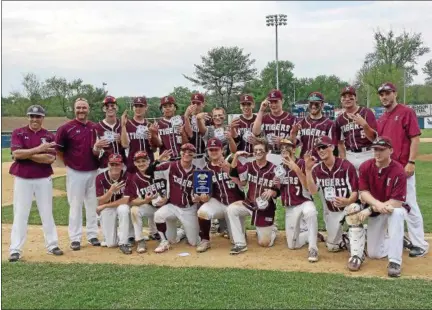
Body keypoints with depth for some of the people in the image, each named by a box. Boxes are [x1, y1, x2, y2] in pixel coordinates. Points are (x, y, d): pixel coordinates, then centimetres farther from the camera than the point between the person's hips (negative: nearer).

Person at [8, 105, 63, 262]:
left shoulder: (49, 136, 3)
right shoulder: (18, 133, 1)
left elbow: (50, 159, -10)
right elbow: (16, 154, -15)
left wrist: (26, 154, -13)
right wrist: (39, 149, -19)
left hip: (43, 180, 1)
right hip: (22, 179, -1)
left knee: (47, 213, 9)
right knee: (20, 215, 1)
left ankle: (52, 245, 18)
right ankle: (15, 250, 5)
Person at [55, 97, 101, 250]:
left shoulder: (95, 128, 6)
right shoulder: (66, 128, -7)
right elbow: (58, 150, -1)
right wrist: (69, 163, 1)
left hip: (93, 172, 4)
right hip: (75, 173, -4)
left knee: (93, 205, 11)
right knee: (75, 206, 3)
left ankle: (92, 235, 22)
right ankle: (75, 238, 10)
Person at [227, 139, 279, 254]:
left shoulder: (273, 169, -12)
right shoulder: (249, 166, 0)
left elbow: (278, 192, -11)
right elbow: (233, 174, -9)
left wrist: (272, 192, -34)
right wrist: (236, 156, -17)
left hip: (265, 208, -4)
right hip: (250, 204, 4)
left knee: (264, 243, -3)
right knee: (231, 209, -25)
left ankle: (272, 230, 36)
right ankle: (240, 244, -16)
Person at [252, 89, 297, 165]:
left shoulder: (291, 118, 1)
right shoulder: (264, 118, 8)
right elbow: (255, 132, -10)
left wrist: (282, 140, -20)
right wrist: (261, 111, -9)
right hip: (268, 156, 2)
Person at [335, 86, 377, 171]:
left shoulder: (366, 112, -2)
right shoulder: (339, 119, 11)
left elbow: (373, 138, -10)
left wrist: (364, 124, -25)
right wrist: (343, 160, 12)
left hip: (367, 155, -4)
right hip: (350, 157, 4)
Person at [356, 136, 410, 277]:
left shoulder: (398, 171, -25)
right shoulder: (365, 167, -13)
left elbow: (397, 203, -28)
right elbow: (363, 193, -13)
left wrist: (370, 209, -32)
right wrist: (377, 204, -34)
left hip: (394, 208, -4)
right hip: (375, 210, 4)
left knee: (396, 213, -42)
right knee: (374, 254, 1)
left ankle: (395, 261, -36)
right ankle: (399, 240, 33)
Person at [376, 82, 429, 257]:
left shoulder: (406, 112, -5)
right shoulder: (381, 119, 15)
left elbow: (415, 138, -11)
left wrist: (411, 162, -17)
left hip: (403, 167, -7)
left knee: (409, 205, -5)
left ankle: (419, 244, 3)